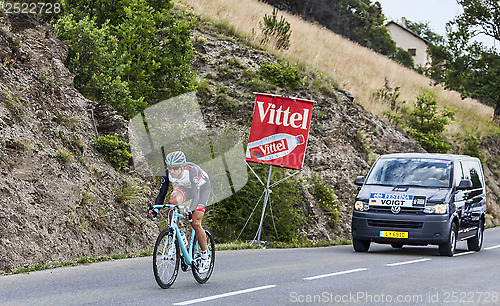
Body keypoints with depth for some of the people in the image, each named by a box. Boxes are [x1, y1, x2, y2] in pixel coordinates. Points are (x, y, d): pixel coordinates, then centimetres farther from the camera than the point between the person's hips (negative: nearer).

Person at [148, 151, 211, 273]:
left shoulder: (192, 170, -39)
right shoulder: (168, 173, -26)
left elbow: (196, 195, -44)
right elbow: (162, 194, -21)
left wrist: (191, 211, -60)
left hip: (202, 188, -4)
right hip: (184, 187, 4)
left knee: (195, 224, -16)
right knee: (172, 201, -29)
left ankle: (205, 255, 3)